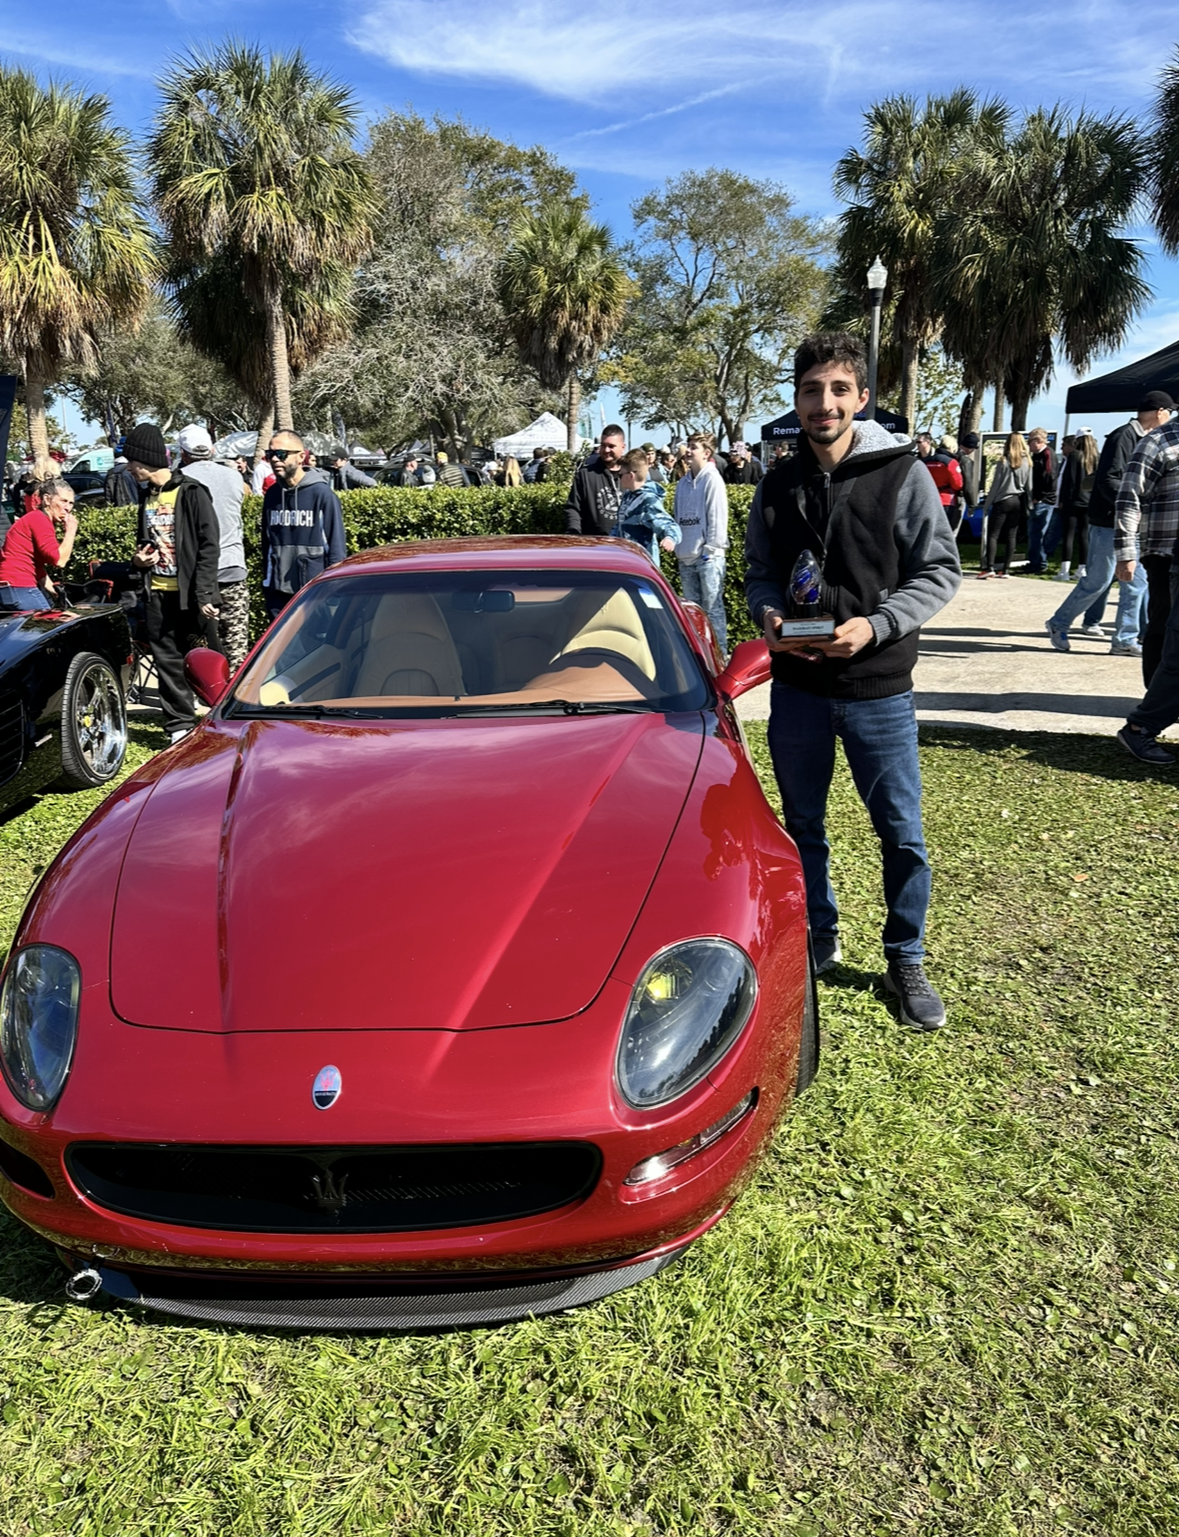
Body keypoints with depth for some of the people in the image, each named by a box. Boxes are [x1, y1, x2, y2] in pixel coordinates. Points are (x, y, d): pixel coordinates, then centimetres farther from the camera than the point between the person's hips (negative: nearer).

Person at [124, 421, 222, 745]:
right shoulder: (146, 495, 13)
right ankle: (179, 726, 14)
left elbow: (210, 545, -13)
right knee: (167, 661, 7)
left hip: (190, 593, -7)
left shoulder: (191, 492, -8)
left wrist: (203, 593, -19)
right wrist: (139, 558, 4)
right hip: (158, 593, 7)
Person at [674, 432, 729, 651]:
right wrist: (678, 545, 10)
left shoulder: (712, 479, -6)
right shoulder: (682, 483, 13)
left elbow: (717, 517, -10)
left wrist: (710, 548, -13)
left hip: (708, 556, -7)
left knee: (712, 609, -5)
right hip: (686, 557, 7)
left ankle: (719, 654, -1)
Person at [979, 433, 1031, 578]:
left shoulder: (1004, 462, -7)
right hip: (1018, 502, 4)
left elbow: (995, 485, -5)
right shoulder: (1027, 462, 4)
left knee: (993, 535, -4)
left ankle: (990, 567, -16)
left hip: (1003, 501, -4)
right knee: (1011, 536, 6)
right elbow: (1029, 486, 7)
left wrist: (987, 504, 0)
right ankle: (1005, 569, 4)